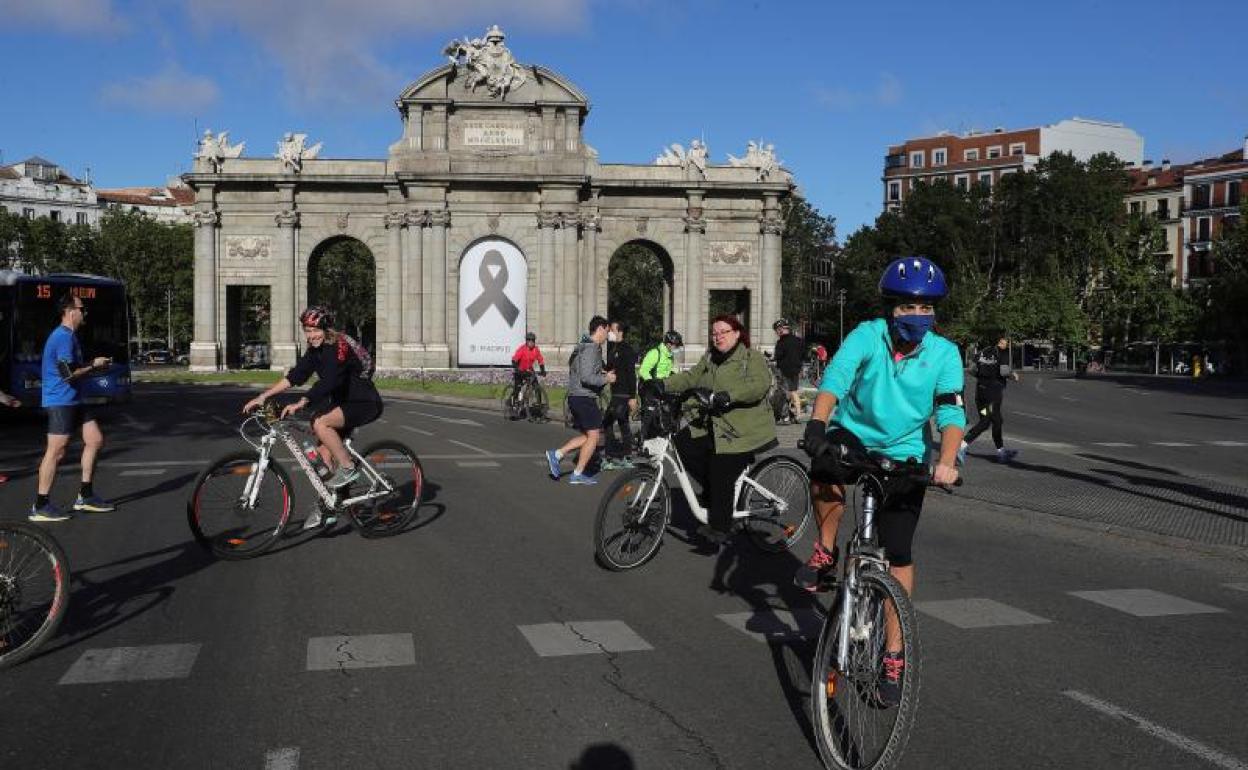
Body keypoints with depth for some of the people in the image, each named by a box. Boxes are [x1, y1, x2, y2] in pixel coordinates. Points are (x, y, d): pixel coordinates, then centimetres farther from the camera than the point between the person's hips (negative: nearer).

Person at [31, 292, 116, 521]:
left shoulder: (69, 336, 16)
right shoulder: (63, 337, -17)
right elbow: (69, 374, -23)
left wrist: (94, 365, 13)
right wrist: (94, 366, -10)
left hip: (72, 400, 10)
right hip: (60, 401, -10)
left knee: (95, 440, 10)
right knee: (56, 451, -8)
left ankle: (85, 496, 16)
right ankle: (40, 506, -1)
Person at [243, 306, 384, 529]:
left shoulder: (339, 346, -21)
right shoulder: (315, 351, 5)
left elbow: (327, 381, -33)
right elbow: (295, 376, 2)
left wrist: (300, 404, -41)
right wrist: (263, 397, -6)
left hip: (365, 403, -9)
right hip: (343, 403, 9)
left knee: (320, 423, -29)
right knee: (324, 452, 3)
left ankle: (348, 468, -14)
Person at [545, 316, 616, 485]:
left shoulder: (582, 346, 16)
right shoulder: (591, 348, -16)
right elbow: (586, 378, -25)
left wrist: (601, 373, 17)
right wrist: (606, 379, -11)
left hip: (575, 396, 10)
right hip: (585, 397, -10)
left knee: (586, 436, 16)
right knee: (593, 436, -1)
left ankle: (556, 454, 8)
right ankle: (578, 474, 3)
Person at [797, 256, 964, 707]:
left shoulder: (943, 353, -9)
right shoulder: (867, 336, -13)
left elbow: (951, 412, -17)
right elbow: (835, 379, -26)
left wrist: (947, 460, -35)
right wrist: (817, 423, -44)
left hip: (904, 455, 1)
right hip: (854, 436, -1)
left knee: (898, 553, -2)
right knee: (825, 477, -36)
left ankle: (893, 658, 10)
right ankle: (825, 552, -6)